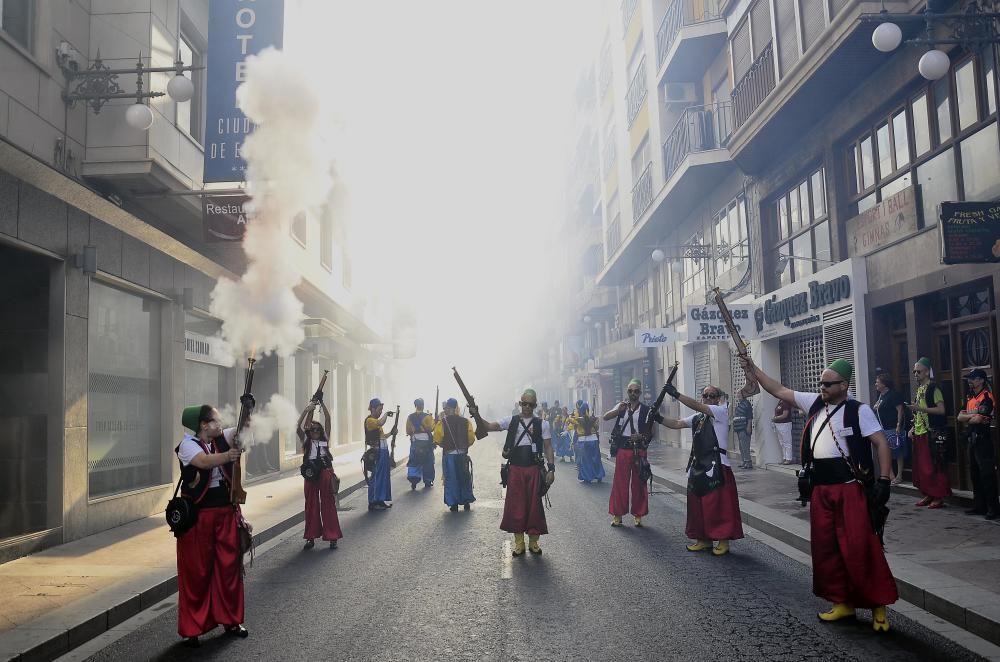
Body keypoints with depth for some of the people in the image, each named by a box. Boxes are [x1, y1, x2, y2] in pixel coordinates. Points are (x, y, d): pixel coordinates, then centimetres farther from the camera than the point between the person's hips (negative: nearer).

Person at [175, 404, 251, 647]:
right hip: (198, 516, -5)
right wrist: (226, 456, -48)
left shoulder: (222, 439, 8)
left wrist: (248, 408, -17)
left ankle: (230, 620, 22)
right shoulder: (188, 445, -10)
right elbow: (204, 461, -29)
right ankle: (192, 629, 10)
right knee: (196, 572, 1)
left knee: (229, 566, 9)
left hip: (226, 512, 5)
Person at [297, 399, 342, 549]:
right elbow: (298, 428, -8)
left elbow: (328, 421, 1)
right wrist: (308, 410, -12)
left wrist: (323, 404, -5)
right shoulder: (306, 441, 7)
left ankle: (332, 537, 6)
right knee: (311, 505, 7)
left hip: (326, 472, 0)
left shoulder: (325, 440, 10)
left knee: (328, 505, 2)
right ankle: (311, 537, 14)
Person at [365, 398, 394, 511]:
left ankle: (380, 500, 21)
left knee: (383, 476, 13)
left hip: (383, 451, 10)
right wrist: (386, 414, -17)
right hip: (376, 452, -10)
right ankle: (373, 502, 1)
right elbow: (381, 423, -33)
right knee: (376, 476, -5)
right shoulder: (369, 420, -12)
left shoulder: (376, 420, 17)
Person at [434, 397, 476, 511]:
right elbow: (471, 439, -2)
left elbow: (437, 440, -8)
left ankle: (453, 504, 8)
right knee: (465, 478, 15)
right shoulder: (466, 421, -3)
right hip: (463, 455, 2)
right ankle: (466, 502, 19)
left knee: (451, 479, 7)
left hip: (448, 455, -2)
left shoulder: (442, 422, -10)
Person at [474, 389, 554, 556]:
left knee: (534, 505, 4)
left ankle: (533, 541, 19)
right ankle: (519, 543, 16)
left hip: (534, 469, -1)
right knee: (515, 505, 4)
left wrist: (551, 469, -5)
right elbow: (489, 426, -2)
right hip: (515, 469, 1)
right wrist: (477, 417, -20)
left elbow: (548, 447, 3)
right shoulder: (511, 421, 6)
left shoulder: (542, 424, 3)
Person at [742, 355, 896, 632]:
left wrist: (883, 480, -15)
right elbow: (780, 391, 13)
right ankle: (842, 602, 22)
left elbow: (881, 443, -8)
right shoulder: (814, 403, 10)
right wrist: (754, 370, 8)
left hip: (850, 487, -6)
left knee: (860, 547, -8)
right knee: (824, 547, 9)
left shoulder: (859, 410, -6)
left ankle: (878, 606, 5)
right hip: (820, 487, 6)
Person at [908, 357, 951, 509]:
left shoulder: (934, 388, -9)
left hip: (933, 433, -8)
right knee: (921, 465, 9)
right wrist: (913, 429, 15)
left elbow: (941, 409, -16)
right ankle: (928, 494, 18)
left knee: (935, 466, -5)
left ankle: (939, 497, 2)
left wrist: (920, 408, -22)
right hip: (919, 433, 8)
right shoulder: (919, 388, 15)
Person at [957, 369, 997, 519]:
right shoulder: (970, 398, 15)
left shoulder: (987, 397, -10)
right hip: (972, 439, 8)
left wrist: (966, 418, 0)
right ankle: (979, 506, 19)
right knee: (975, 474, 12)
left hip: (983, 439, -8)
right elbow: (960, 417, 8)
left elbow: (978, 419, -18)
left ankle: (994, 508, -1)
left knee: (987, 474, -6)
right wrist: (973, 416, -9)